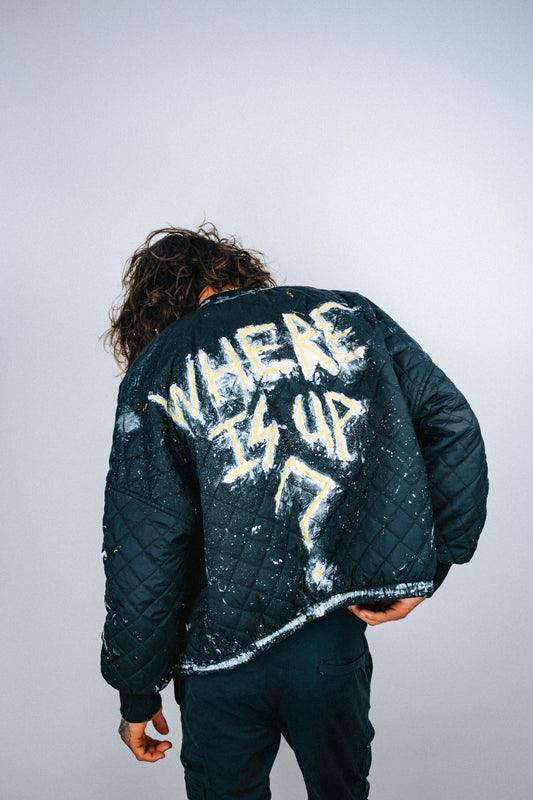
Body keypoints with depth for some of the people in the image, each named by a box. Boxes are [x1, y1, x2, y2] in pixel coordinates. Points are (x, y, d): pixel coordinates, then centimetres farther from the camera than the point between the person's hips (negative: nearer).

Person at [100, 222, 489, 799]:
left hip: (226, 649, -2)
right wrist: (425, 570, -1)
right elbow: (453, 424, -4)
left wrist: (137, 693, 5)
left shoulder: (156, 370, -4)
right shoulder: (349, 314, 3)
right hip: (339, 634, 3)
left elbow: (141, 555, -7)